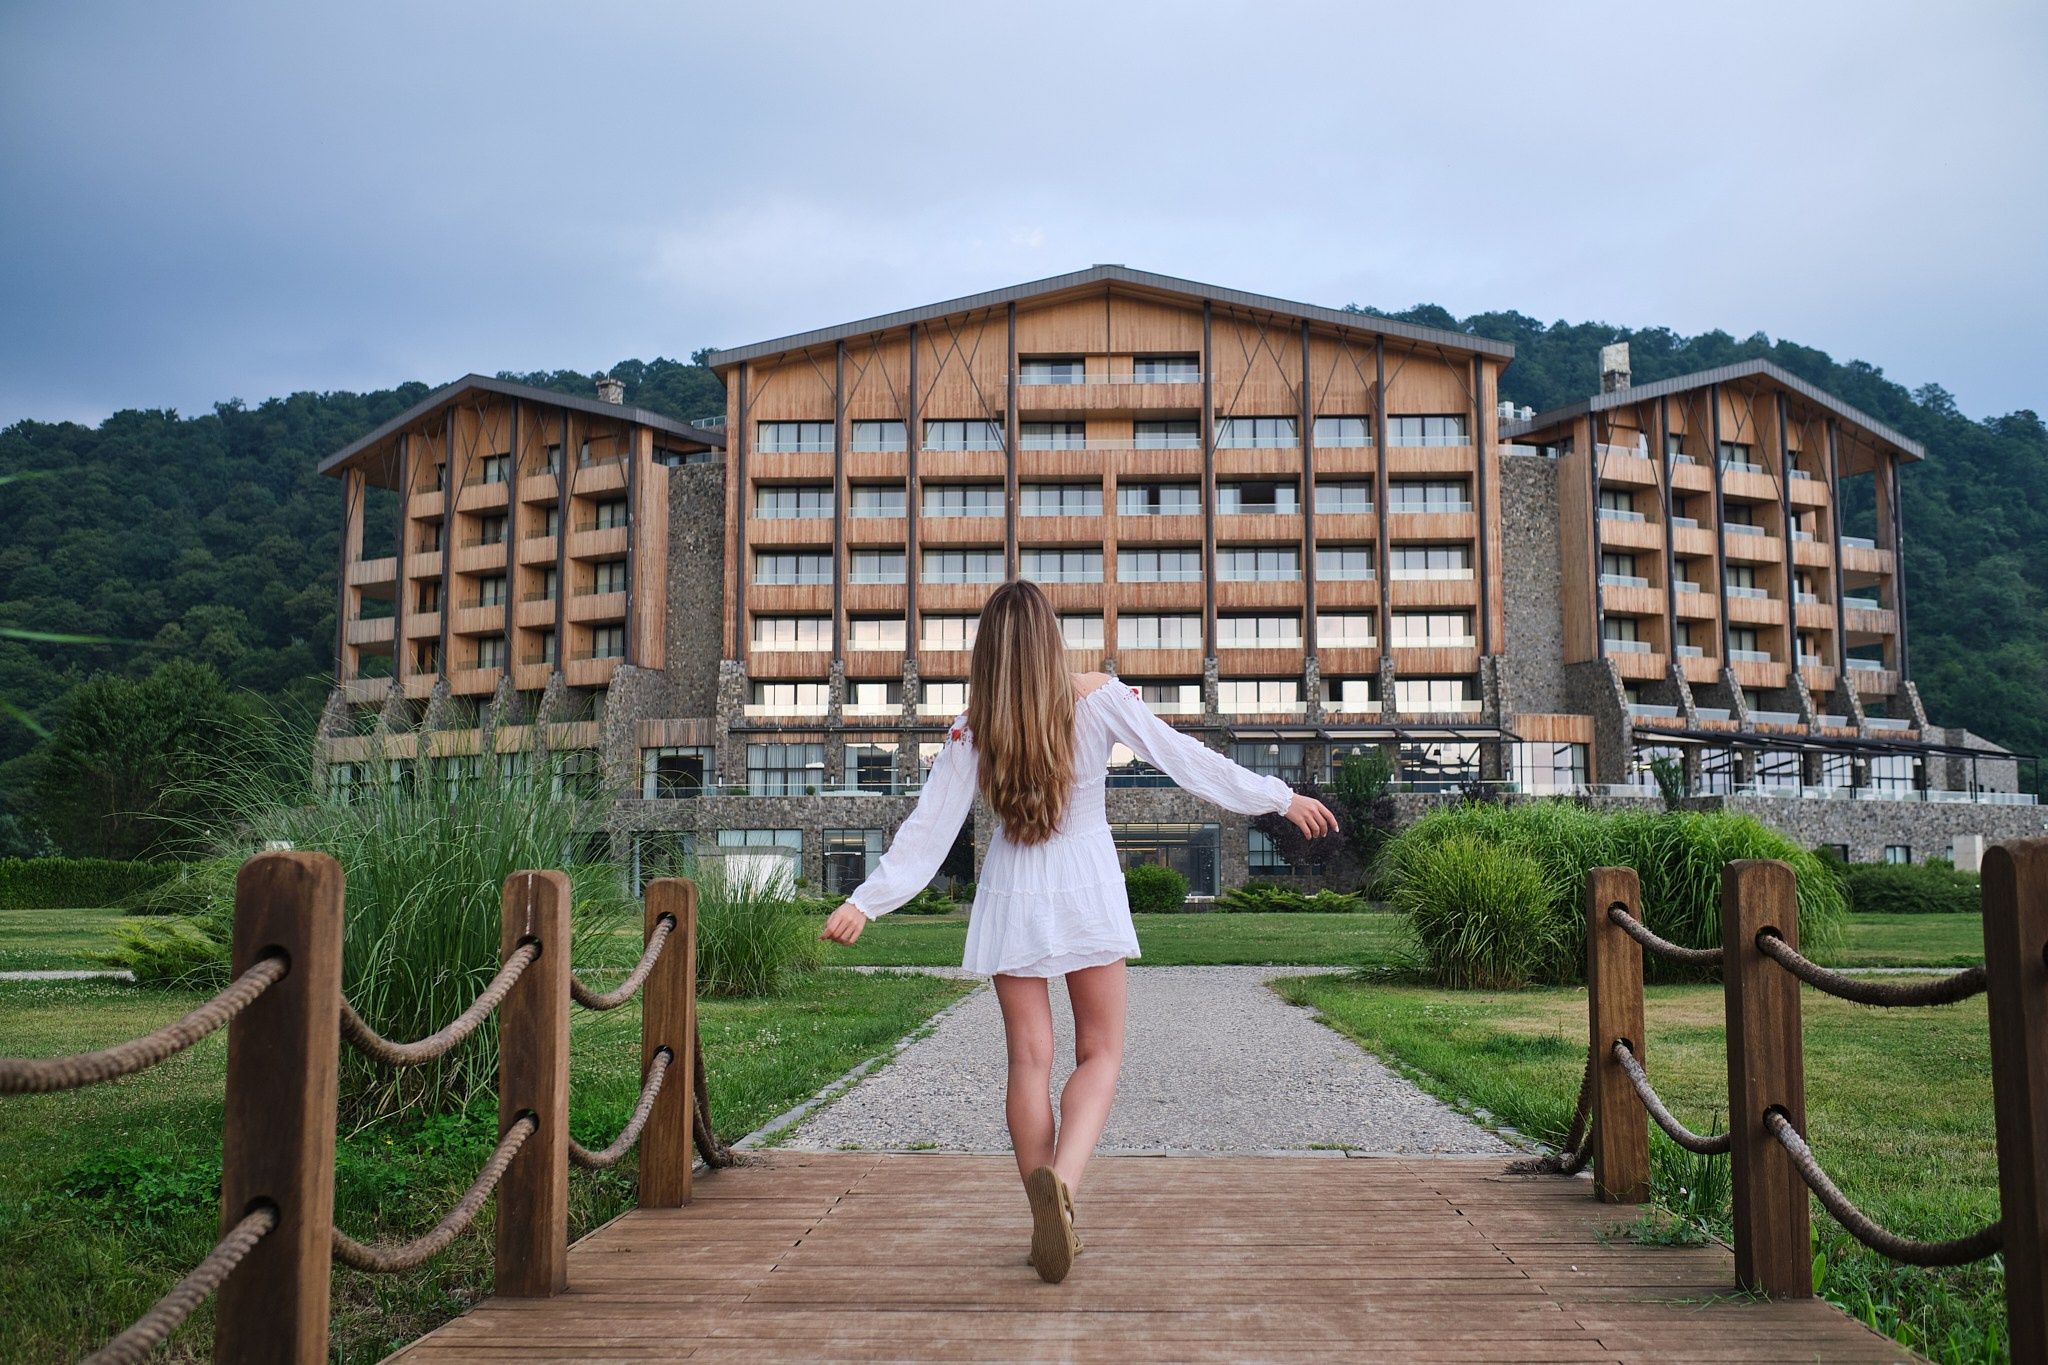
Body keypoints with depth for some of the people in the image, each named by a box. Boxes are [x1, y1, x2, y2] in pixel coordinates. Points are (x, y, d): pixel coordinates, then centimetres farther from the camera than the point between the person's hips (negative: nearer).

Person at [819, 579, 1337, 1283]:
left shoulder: (972, 729, -4)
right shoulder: (1098, 697, -7)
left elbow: (929, 826, -6)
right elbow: (1185, 757, -4)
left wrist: (865, 901, 0)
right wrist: (1281, 797, 4)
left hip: (1013, 896, 1)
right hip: (1088, 890, -1)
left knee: (1029, 1060, 8)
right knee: (1101, 1052, 6)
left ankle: (1050, 1223, 11)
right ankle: (1061, 1178, -21)